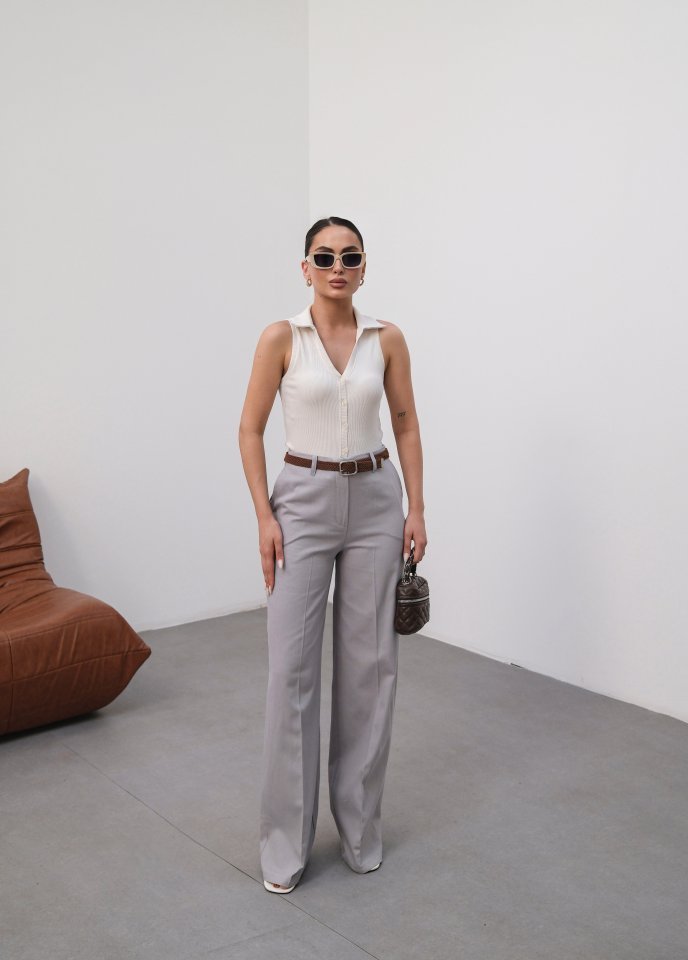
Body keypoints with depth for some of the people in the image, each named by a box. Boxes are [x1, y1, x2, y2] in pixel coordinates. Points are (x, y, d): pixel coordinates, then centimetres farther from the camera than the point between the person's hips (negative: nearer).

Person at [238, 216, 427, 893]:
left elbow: (406, 424, 8)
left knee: (369, 660, 7)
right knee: (291, 665, -3)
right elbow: (250, 428, -2)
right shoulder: (281, 337, -5)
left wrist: (416, 509, 1)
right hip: (303, 500, -2)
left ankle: (359, 823, 23)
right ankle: (285, 841, 10)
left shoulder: (387, 338, 2)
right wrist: (264, 515, -9)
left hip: (374, 500, 3)